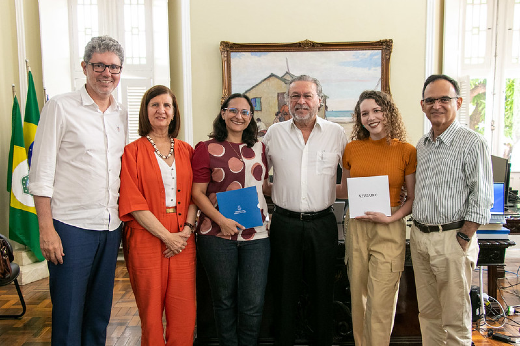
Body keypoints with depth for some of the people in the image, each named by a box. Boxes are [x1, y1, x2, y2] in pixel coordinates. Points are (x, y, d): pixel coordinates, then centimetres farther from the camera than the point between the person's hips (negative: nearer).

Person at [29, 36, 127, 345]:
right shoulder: (61, 107, -5)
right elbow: (41, 174, -7)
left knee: (100, 310, 16)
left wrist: (124, 218, 11)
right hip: (71, 226, -5)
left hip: (111, 227, 5)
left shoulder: (121, 114, 12)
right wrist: (47, 229, -12)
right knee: (68, 311, 4)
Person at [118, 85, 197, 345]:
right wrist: (167, 236, -11)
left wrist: (186, 230, -7)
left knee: (184, 313, 5)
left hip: (182, 239, 3)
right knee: (151, 313, 6)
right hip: (147, 240, -3)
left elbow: (194, 196, 9)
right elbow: (132, 202, -6)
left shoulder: (186, 151, 11)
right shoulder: (132, 152, 0)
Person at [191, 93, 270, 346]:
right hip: (218, 235, -3)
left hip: (256, 233, 3)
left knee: (254, 303, 3)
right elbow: (197, 193, -3)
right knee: (224, 300, 10)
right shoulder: (207, 149, 2)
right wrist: (221, 220, -15)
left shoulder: (259, 149, 14)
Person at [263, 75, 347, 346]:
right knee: (284, 289, 10)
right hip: (284, 223, 0)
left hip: (322, 224, 0)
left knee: (322, 289, 11)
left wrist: (330, 189, 3)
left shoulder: (336, 133, 3)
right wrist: (277, 192, 6)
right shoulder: (274, 133, 4)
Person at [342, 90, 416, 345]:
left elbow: (412, 198, 1)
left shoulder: (407, 151, -2)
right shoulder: (352, 149, 6)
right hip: (356, 228, 3)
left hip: (389, 230, -3)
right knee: (358, 297, 12)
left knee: (381, 303, -1)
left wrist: (390, 217, -13)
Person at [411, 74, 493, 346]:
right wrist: (418, 230, 11)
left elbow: (481, 199, -11)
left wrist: (463, 240, -14)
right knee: (428, 313, 16)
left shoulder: (472, 143, -9)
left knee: (455, 322, 4)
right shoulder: (421, 145, 12)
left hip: (452, 237, -6)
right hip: (419, 236, 6)